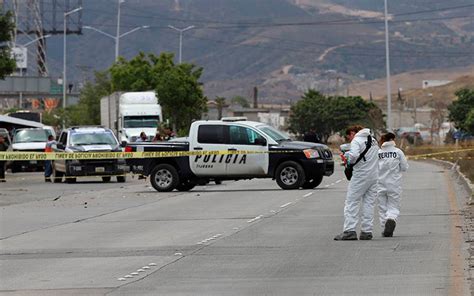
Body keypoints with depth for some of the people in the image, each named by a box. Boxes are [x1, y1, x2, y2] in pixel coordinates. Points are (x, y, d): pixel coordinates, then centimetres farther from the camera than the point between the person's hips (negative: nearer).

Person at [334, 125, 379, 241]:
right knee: (369, 203, 9)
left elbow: (354, 155, -25)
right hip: (374, 176, 7)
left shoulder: (356, 141, -8)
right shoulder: (373, 140, 17)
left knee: (352, 203, -2)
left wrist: (348, 161, -3)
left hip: (360, 175, -7)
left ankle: (349, 231, -9)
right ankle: (367, 231, 6)